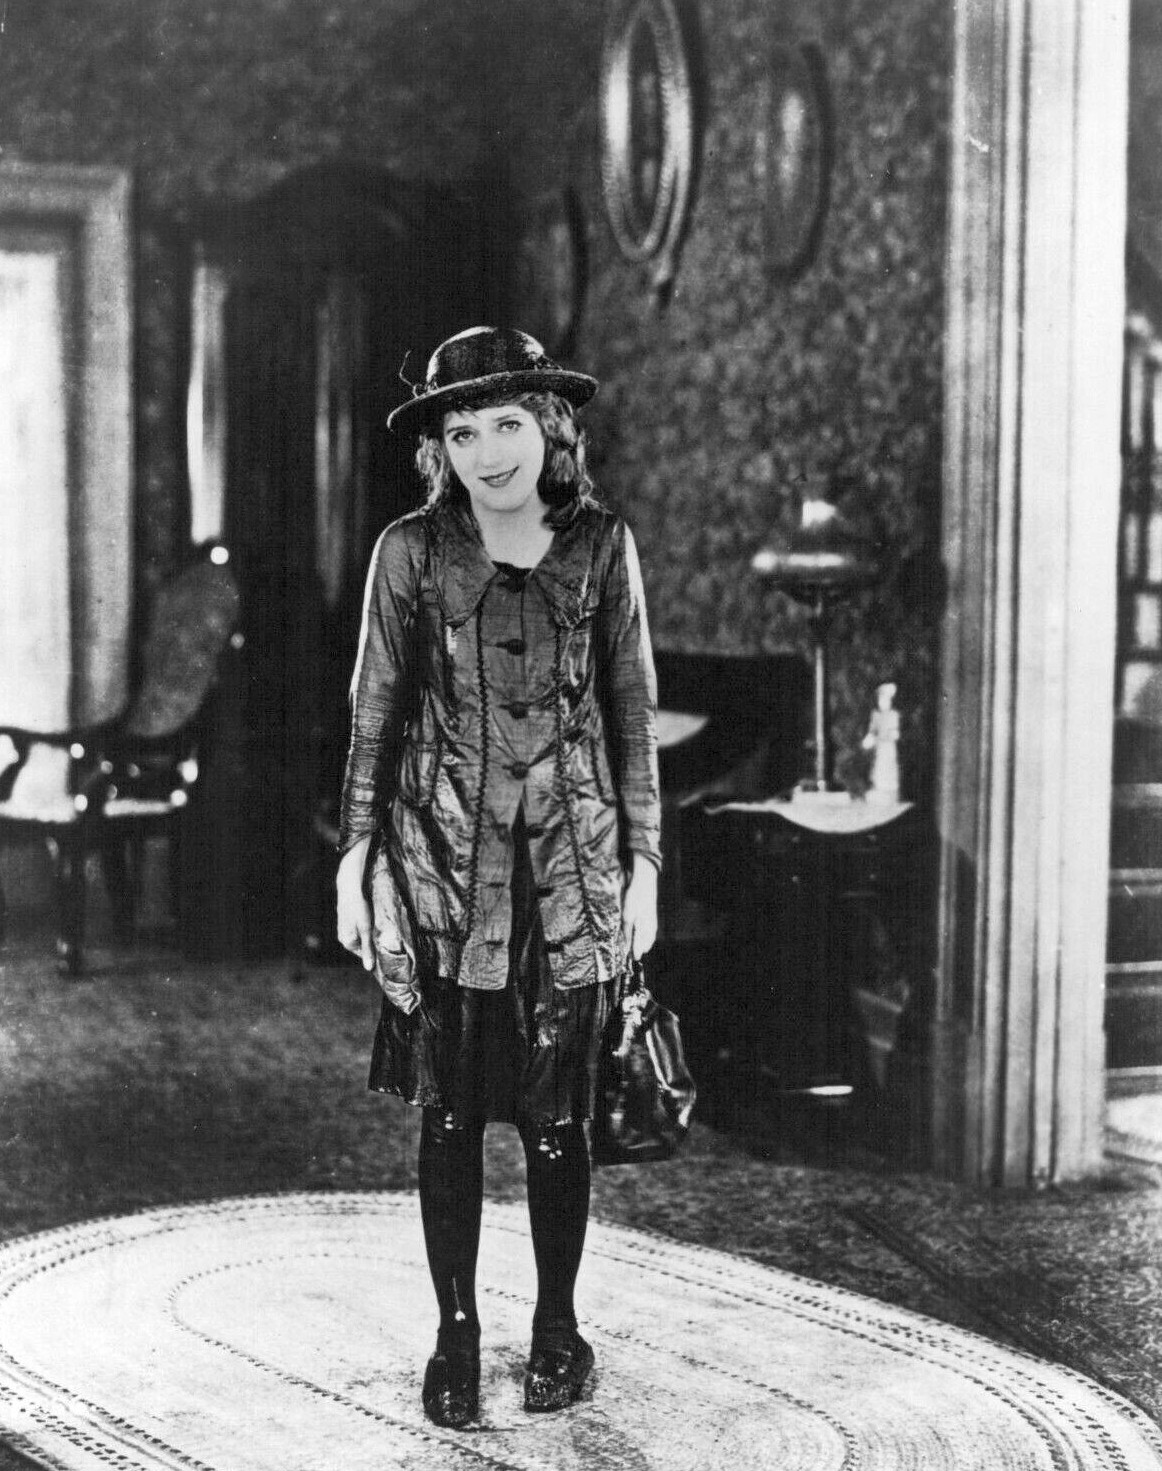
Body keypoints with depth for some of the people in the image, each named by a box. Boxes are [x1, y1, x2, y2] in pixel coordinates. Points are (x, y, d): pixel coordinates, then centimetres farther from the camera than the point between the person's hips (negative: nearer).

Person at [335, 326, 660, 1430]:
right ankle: (456, 1334, 19)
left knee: (553, 1115, 5)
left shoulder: (600, 545, 1)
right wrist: (356, 853, 2)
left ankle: (556, 1327, 23)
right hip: (441, 863, 0)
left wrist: (643, 862, 3)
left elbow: (633, 712, 5)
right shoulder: (410, 550, 0)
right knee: (448, 1110, 5)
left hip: (568, 863, 0)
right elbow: (374, 710, 5)